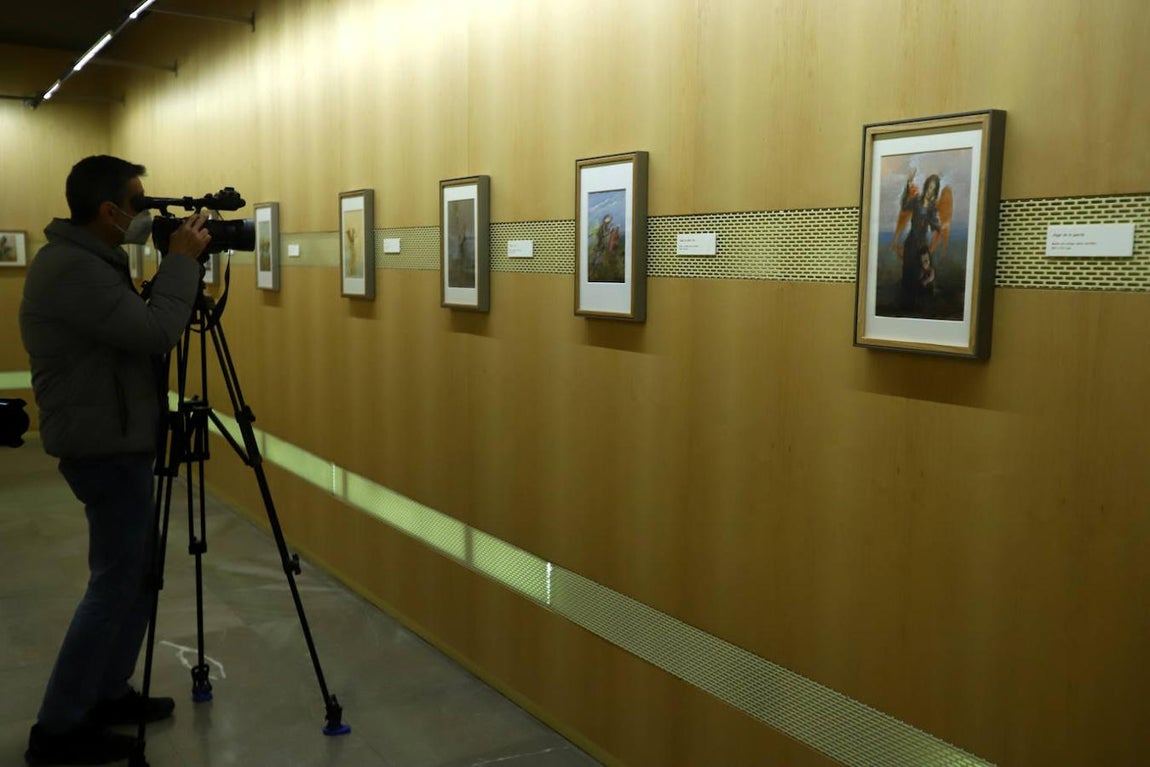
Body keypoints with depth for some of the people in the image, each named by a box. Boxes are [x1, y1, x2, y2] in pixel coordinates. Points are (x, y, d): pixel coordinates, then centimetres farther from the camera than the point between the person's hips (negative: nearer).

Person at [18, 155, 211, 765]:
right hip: (106, 447, -10)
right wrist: (182, 260, -17)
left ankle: (107, 694, 30)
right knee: (116, 584, -2)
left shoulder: (86, 261, 11)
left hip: (114, 442, 10)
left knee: (135, 574, 17)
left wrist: (177, 264, 8)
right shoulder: (71, 268, -21)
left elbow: (138, 326, 18)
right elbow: (156, 333, -26)